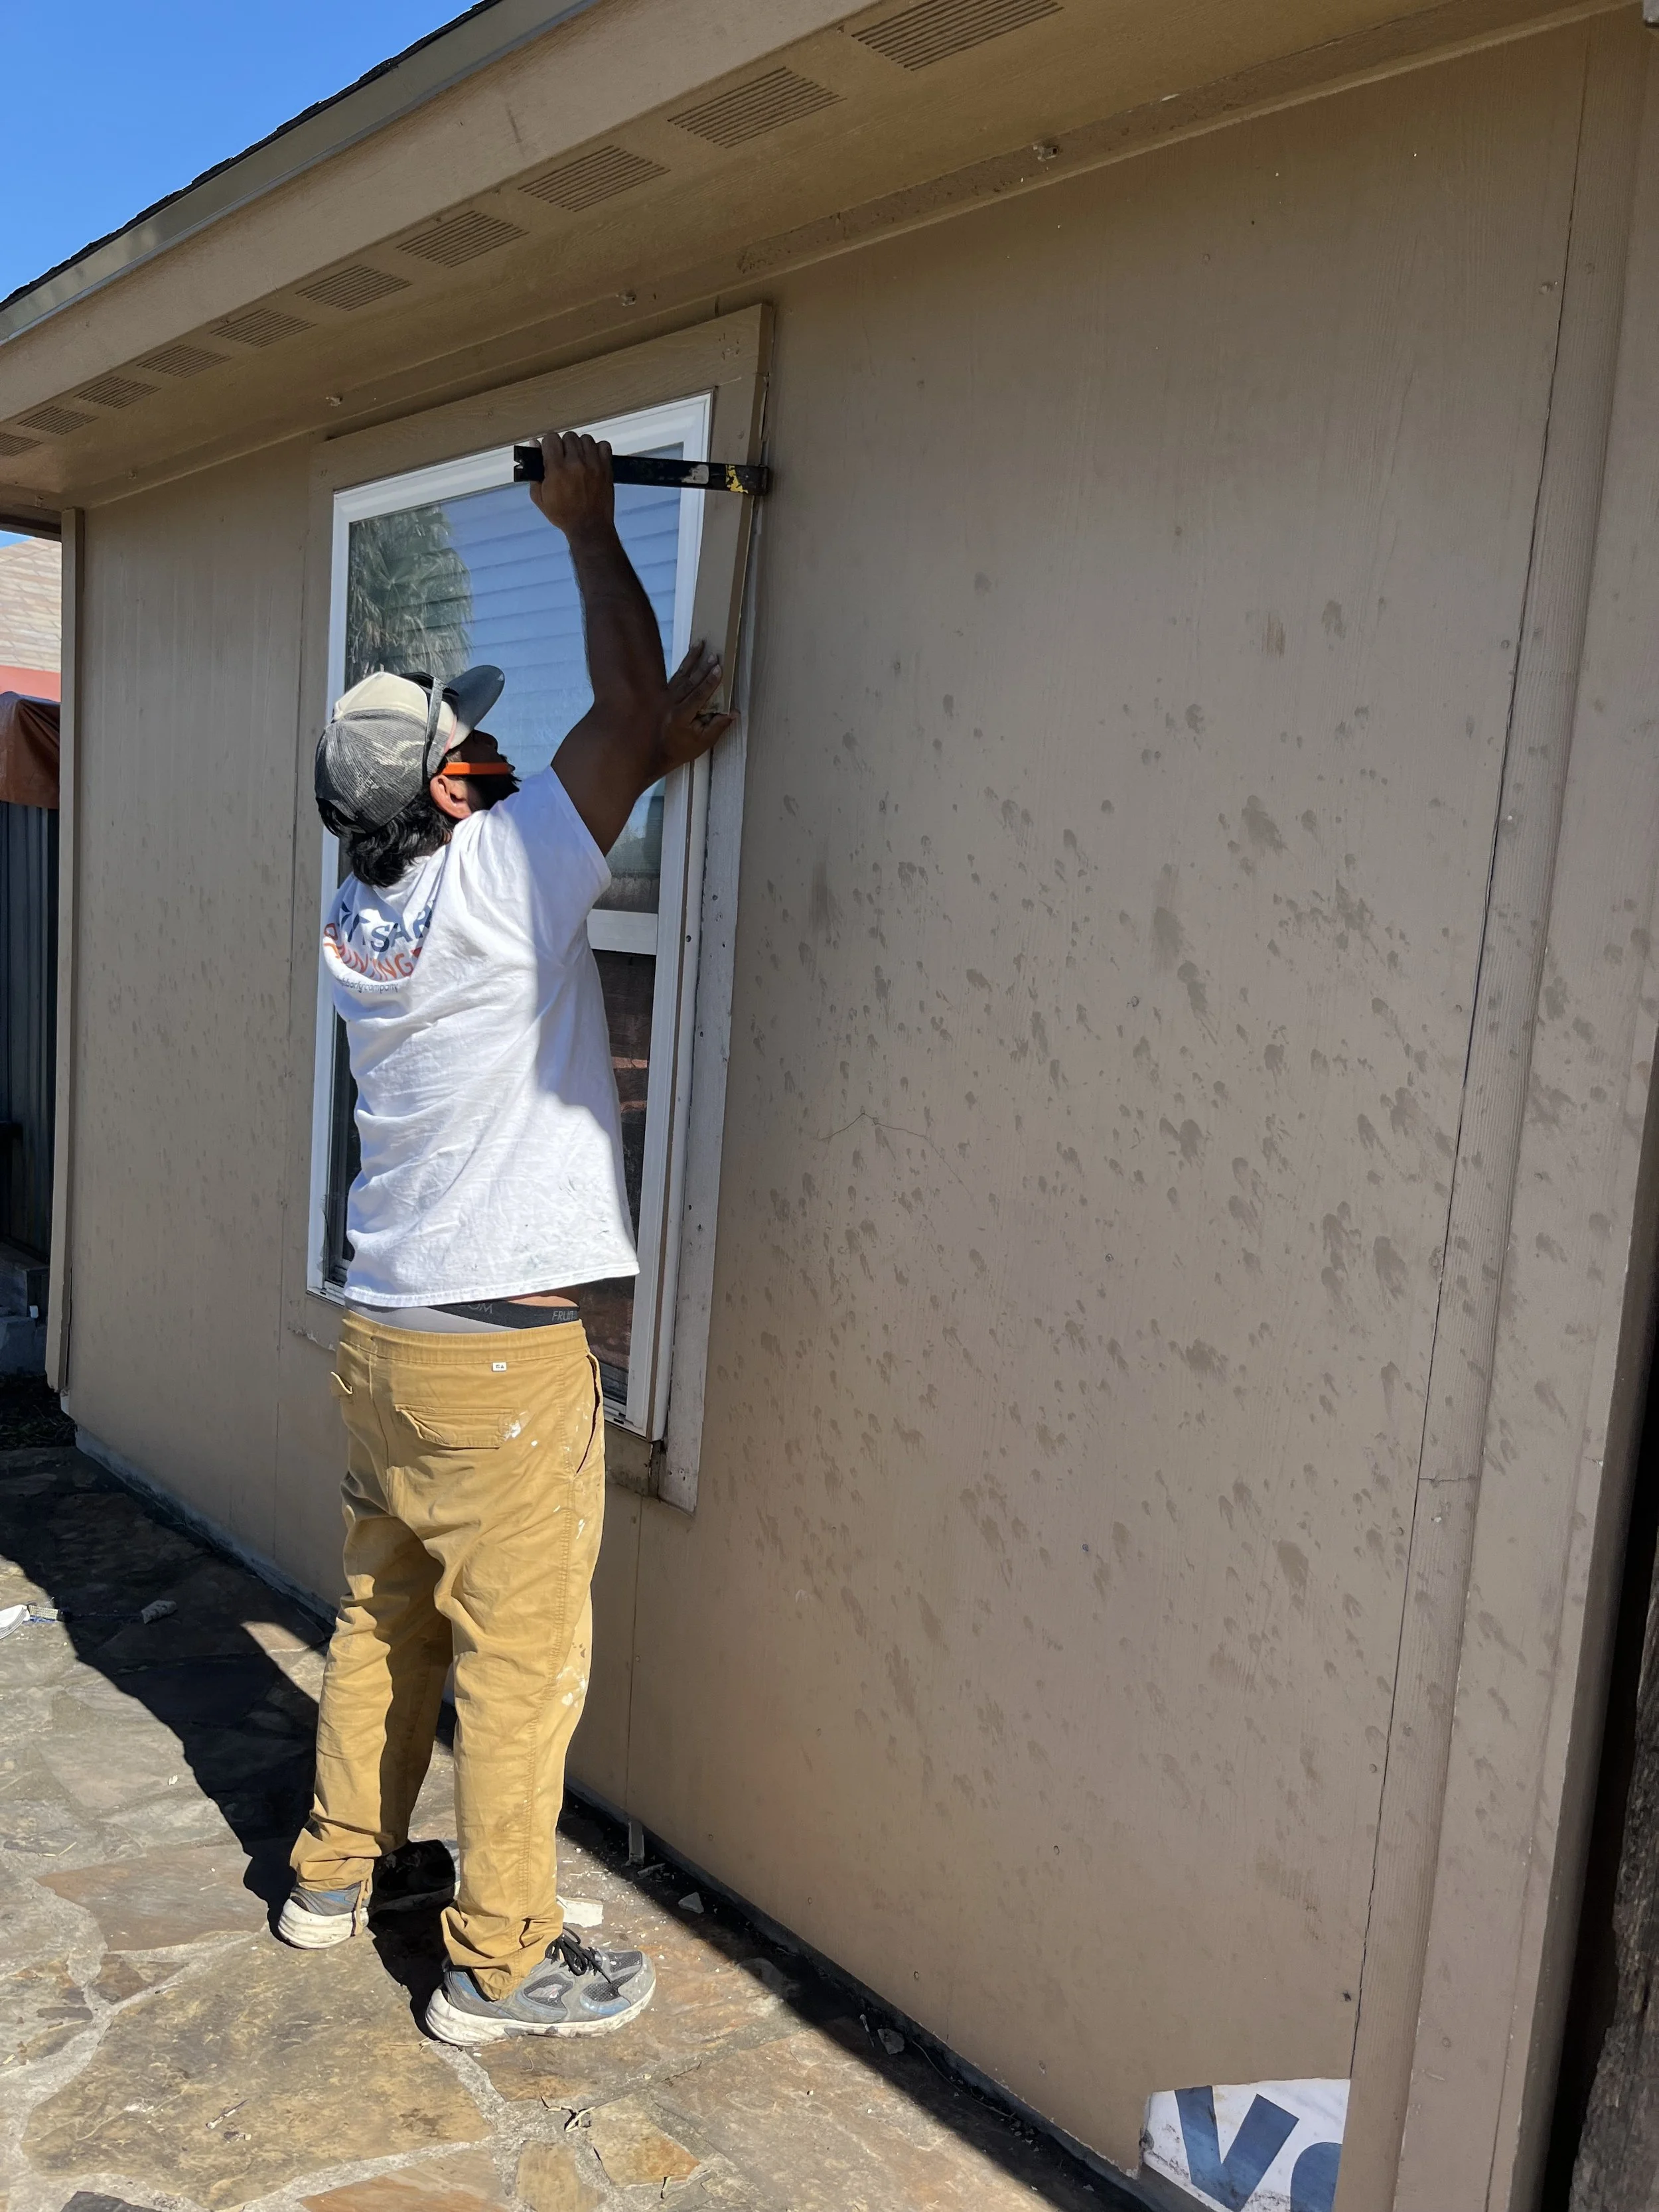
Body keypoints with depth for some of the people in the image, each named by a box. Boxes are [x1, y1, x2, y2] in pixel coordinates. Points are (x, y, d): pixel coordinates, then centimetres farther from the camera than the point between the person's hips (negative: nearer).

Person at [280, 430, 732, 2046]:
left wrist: (655, 745, 3)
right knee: (521, 1660, 5)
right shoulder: (490, 881, -17)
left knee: (385, 1619, 21)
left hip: (381, 1336, 8)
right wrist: (589, 523, 0)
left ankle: (338, 1871, 37)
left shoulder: (359, 920, 6)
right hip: (501, 1357, -8)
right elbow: (627, 713, -11)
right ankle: (500, 1962, 18)